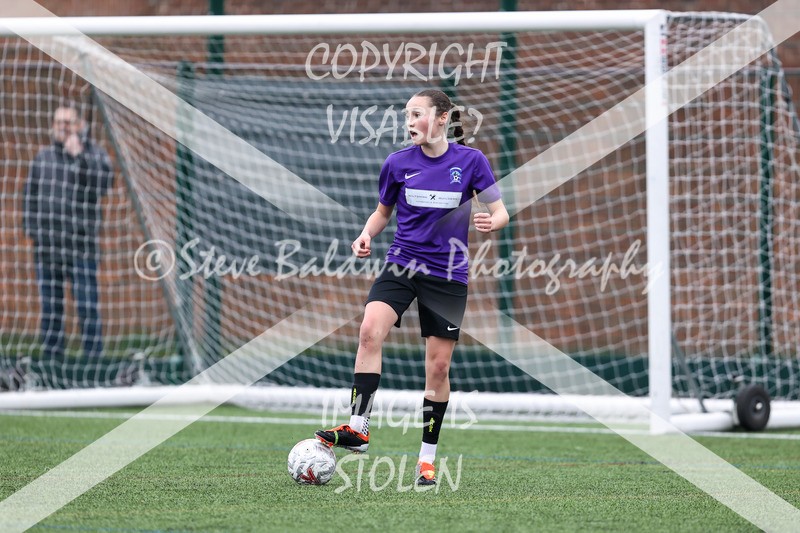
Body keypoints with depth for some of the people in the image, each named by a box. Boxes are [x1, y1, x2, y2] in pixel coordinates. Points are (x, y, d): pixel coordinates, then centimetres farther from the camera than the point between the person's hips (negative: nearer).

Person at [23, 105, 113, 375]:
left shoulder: (95, 154, 0)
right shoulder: (43, 157, 11)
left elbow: (102, 184, -18)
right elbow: (32, 194, 18)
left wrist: (79, 156, -23)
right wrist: (32, 229, 11)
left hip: (80, 243, -4)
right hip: (47, 246, 4)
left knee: (87, 305, -8)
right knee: (50, 305, 8)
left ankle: (93, 358, -5)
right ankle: (52, 359, 13)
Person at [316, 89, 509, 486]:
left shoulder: (470, 161, -4)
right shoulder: (398, 163, 2)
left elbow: (500, 212, 0)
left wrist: (491, 222, -24)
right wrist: (366, 235, -4)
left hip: (447, 274, -1)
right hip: (402, 265, 1)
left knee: (438, 366, 0)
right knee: (370, 330, -26)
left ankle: (427, 459, 11)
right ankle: (358, 428, -26)